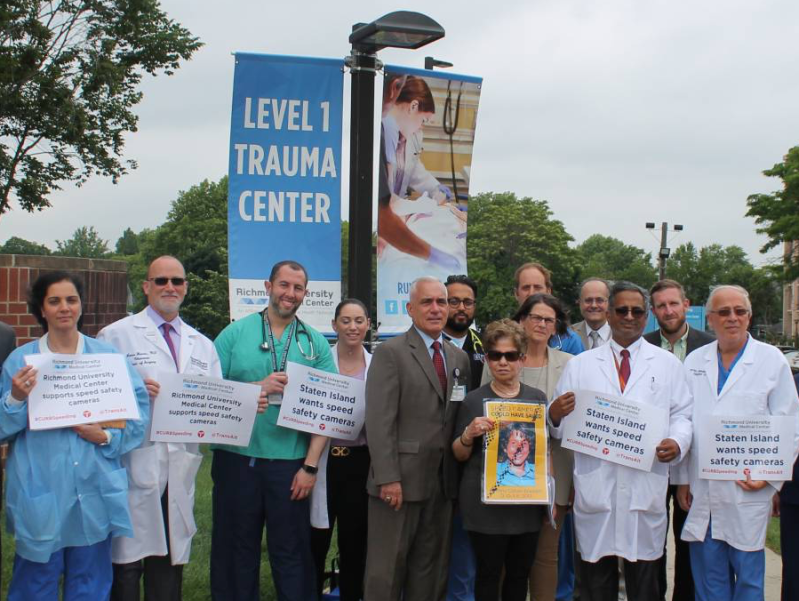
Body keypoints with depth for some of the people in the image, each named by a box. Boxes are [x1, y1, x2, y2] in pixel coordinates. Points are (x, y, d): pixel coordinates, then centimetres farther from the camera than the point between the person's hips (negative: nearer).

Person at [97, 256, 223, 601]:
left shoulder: (203, 345, 17)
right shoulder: (116, 335, 2)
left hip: (181, 468, 5)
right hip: (135, 466, -5)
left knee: (171, 563, 13)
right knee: (127, 564, -3)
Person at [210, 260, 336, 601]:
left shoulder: (315, 343, 6)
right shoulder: (235, 333, 3)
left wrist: (311, 465, -7)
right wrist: (259, 388, -14)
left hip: (292, 464, 0)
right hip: (237, 459, 0)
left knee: (292, 553, 7)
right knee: (235, 551, 9)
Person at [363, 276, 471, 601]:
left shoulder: (459, 357, 13)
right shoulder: (390, 352, -5)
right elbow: (379, 420, -12)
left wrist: (461, 476, 5)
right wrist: (388, 478, -18)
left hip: (442, 482, 6)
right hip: (400, 480, -5)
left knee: (431, 570, 12)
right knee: (387, 568, 3)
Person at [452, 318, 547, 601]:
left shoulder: (537, 398, 5)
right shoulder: (474, 400, -2)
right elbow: (459, 455, 3)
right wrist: (468, 434, -17)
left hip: (528, 501, 3)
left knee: (520, 573, 10)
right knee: (489, 572, 2)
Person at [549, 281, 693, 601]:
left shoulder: (668, 364, 12)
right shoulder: (580, 365, 11)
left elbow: (682, 416, 7)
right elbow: (562, 426, 7)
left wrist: (677, 443, -13)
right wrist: (555, 415, -15)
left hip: (646, 488, 0)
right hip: (595, 487, 0)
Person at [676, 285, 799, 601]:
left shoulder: (772, 359, 1)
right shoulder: (694, 361, 9)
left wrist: (769, 476, -9)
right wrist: (682, 479, 8)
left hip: (748, 489, -2)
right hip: (701, 492, 3)